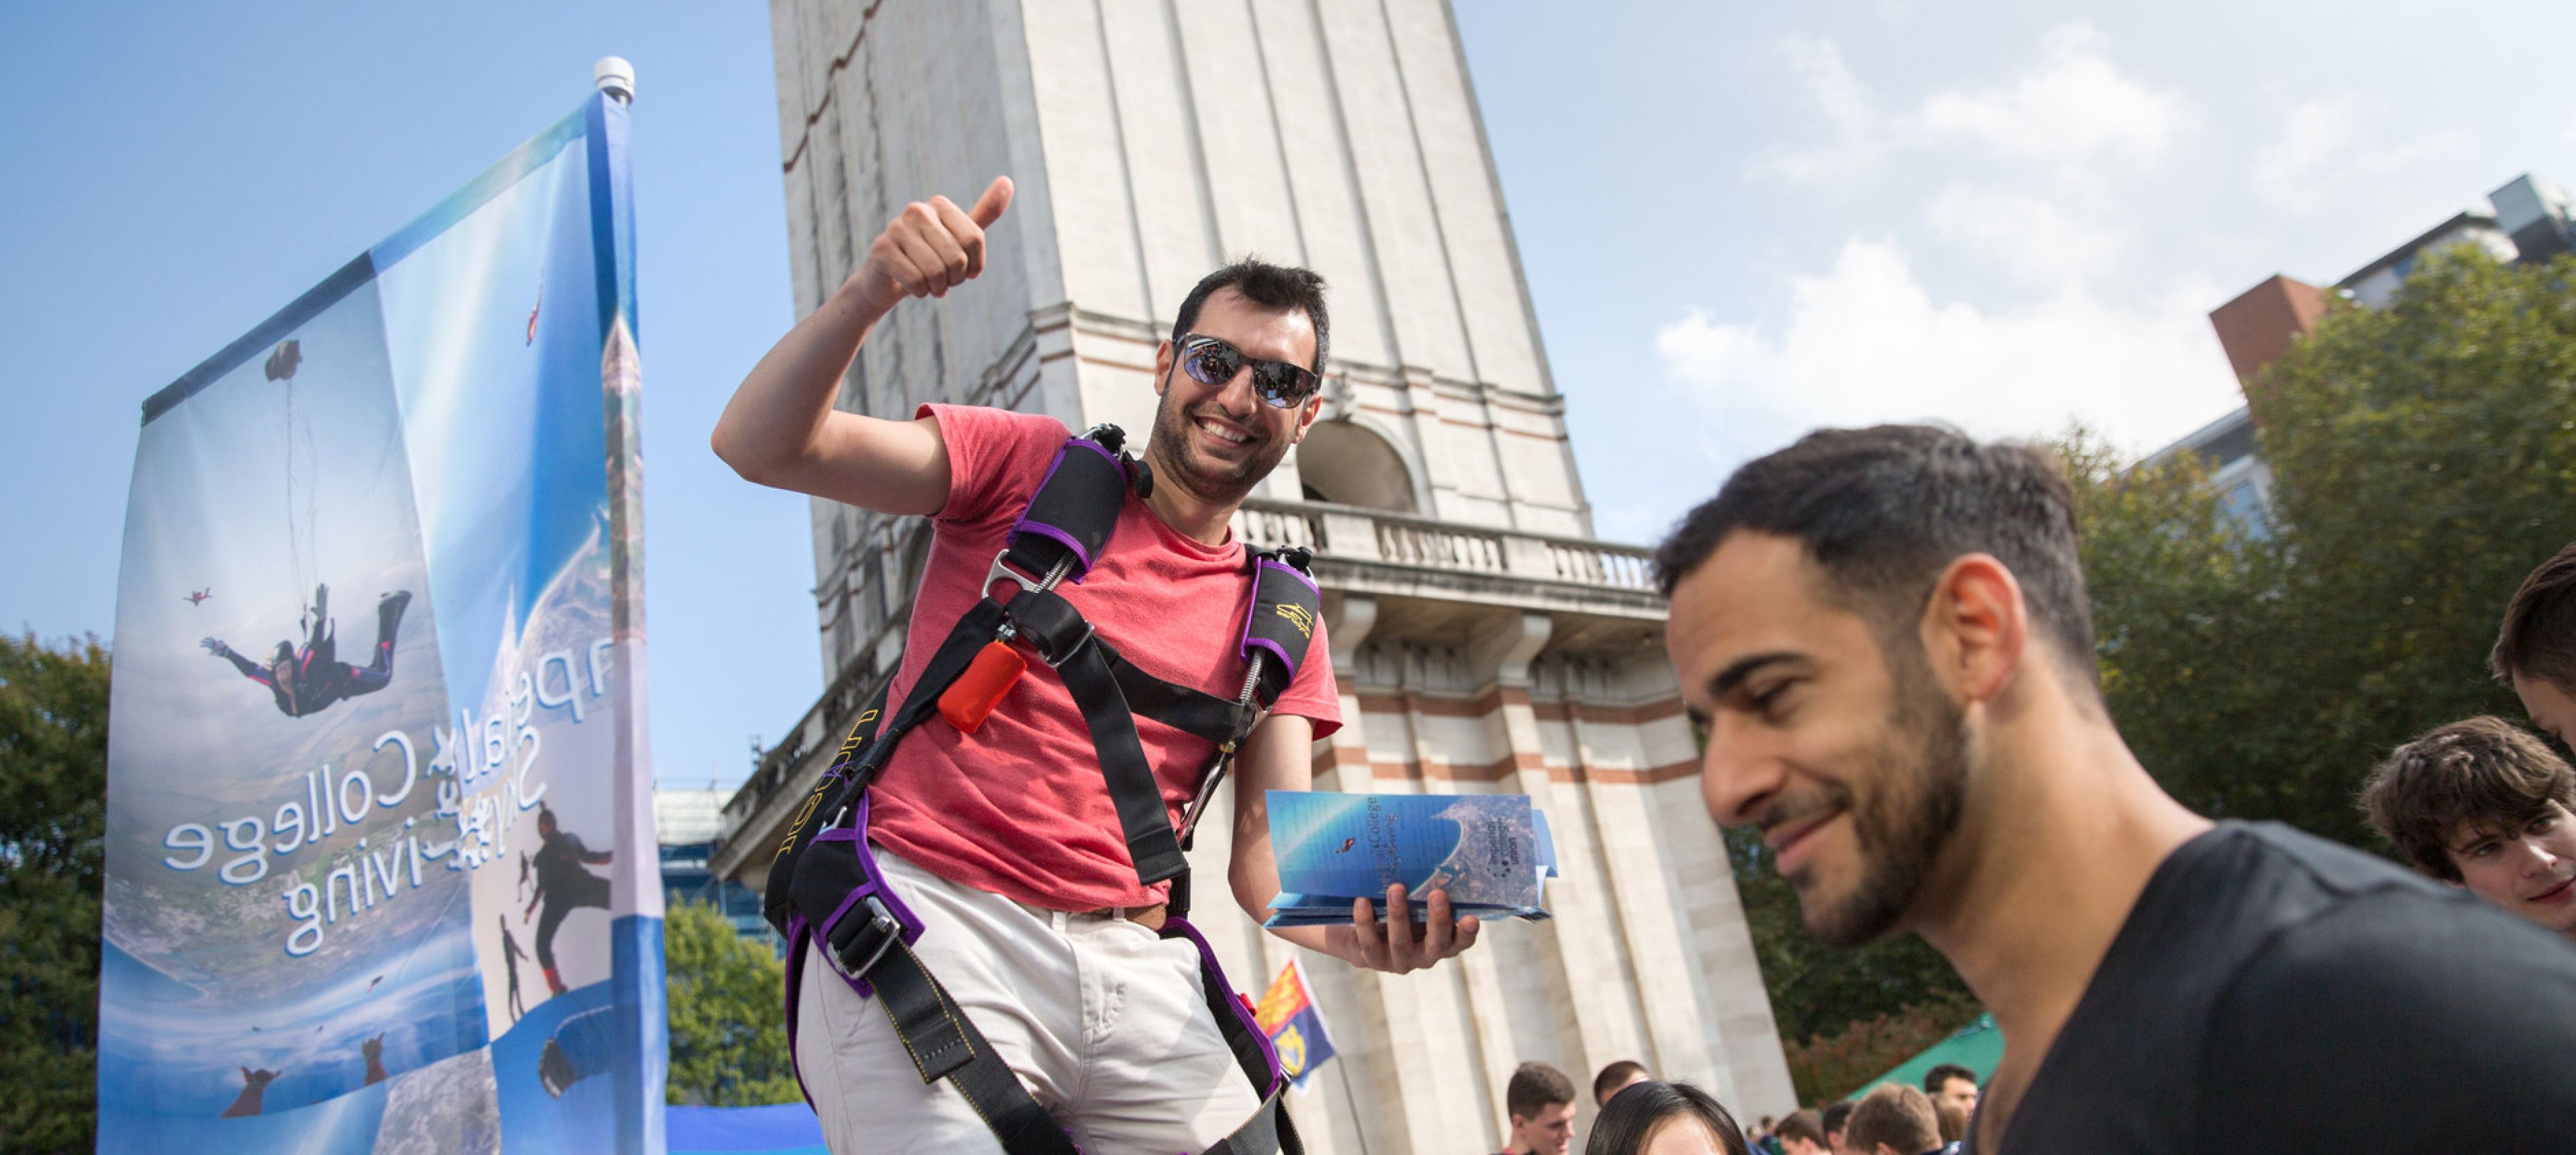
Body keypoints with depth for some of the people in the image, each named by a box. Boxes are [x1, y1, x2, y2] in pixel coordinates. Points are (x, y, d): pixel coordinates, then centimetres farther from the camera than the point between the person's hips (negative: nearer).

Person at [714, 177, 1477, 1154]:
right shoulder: (1031, 467, 7)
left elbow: (1267, 856, 7)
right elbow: (760, 446, -2)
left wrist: (1359, 926, -15)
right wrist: (866, 297, -20)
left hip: (1132, 964, 4)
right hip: (929, 915, -3)